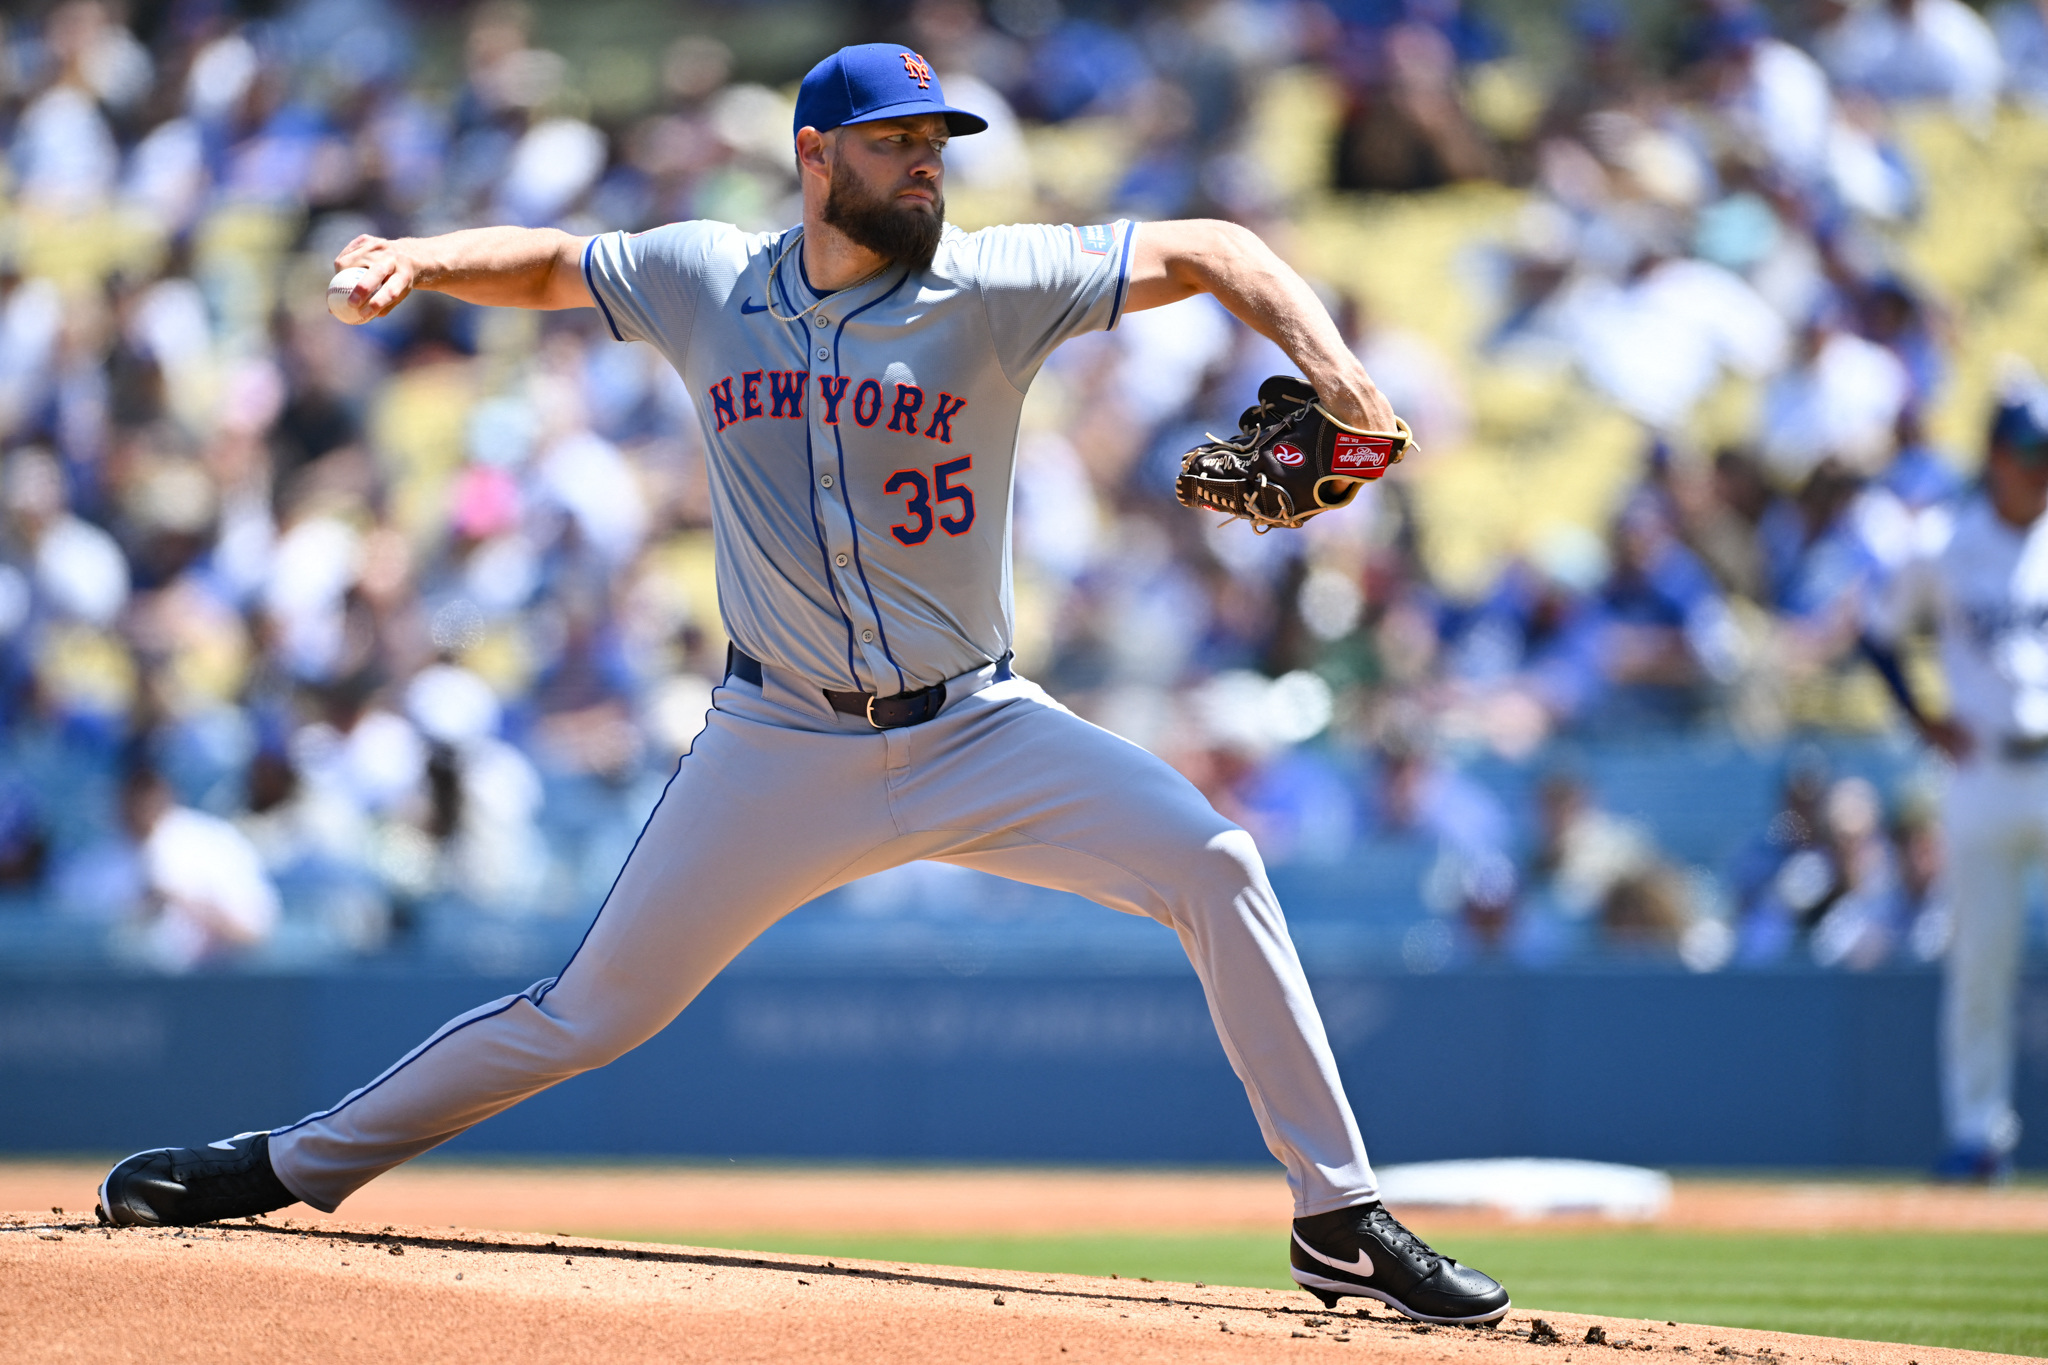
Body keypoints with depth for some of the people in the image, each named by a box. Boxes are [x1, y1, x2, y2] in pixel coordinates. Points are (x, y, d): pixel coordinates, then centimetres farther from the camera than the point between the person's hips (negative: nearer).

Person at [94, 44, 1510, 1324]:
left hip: (975, 733, -1)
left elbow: (1211, 251, -11)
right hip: (781, 743, 1)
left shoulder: (990, 287, -10)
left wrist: (1330, 367, -27)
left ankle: (1341, 1221, -13)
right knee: (592, 1009, 2)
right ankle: (296, 1163, 21)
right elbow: (546, 262, 15)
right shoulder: (703, 280, -2)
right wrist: (422, 260, -5)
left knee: (1214, 860, -21)